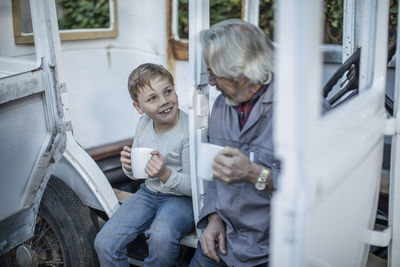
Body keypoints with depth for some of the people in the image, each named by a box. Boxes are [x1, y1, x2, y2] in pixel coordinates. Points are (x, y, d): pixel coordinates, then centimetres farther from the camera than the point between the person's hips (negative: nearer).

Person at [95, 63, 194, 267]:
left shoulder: (189, 130, -20)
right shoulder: (143, 123, 1)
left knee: (161, 236, -36)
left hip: (182, 198, -6)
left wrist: (165, 174, -33)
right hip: (148, 193, 6)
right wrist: (129, 167, -10)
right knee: (104, 244, -8)